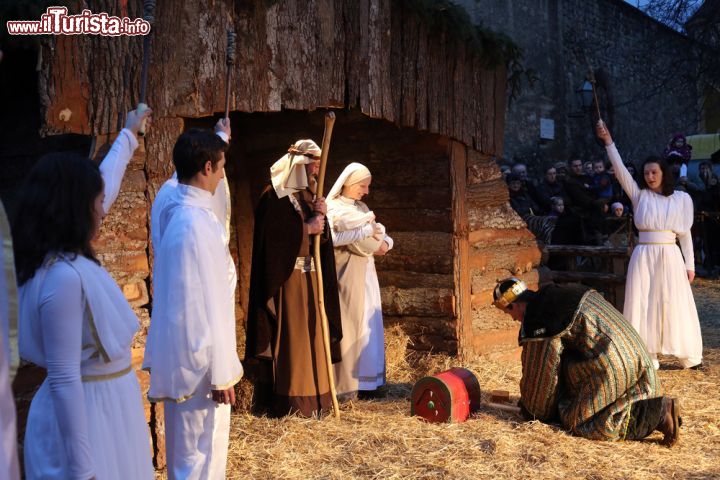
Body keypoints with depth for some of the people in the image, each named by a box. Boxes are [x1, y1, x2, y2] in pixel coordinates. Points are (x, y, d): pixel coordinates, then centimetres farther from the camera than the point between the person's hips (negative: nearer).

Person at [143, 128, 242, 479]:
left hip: (180, 350, 10)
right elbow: (207, 305, -24)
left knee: (187, 445, 23)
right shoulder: (195, 223, -24)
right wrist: (220, 371, -18)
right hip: (199, 356, -10)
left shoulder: (174, 209, 3)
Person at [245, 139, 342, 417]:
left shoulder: (309, 195, 17)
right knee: (288, 332, -6)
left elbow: (323, 238, 12)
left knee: (312, 331, 8)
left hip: (310, 274, 8)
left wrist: (321, 217, -7)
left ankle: (313, 394, 15)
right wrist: (306, 228, -13)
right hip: (285, 276, -8)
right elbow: (273, 234, -17)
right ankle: (287, 400, 0)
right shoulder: (274, 196, -6)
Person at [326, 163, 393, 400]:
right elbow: (337, 238, -23)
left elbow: (380, 234, 13)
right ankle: (347, 383, -1)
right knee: (350, 324, -6)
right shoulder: (333, 209, -7)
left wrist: (383, 242, -11)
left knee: (368, 324, 7)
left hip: (365, 273, 8)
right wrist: (370, 230, -14)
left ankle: (365, 379, 13)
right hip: (347, 274, -8)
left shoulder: (361, 208, 17)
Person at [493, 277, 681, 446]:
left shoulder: (537, 323, -12)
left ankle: (659, 412, -16)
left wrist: (534, 412, 15)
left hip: (610, 363, -10)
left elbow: (540, 374, -3)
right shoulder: (557, 293, 17)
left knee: (579, 422, -7)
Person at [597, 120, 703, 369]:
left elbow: (685, 233, 8)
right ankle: (648, 355, 9)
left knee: (675, 303, 3)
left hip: (670, 256, 0)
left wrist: (690, 264, 5)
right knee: (644, 304, 0)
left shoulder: (681, 198, 6)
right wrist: (608, 142, -16)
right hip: (644, 256, 0)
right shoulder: (639, 195, 5)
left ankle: (687, 355, 15)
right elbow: (620, 170, -6)